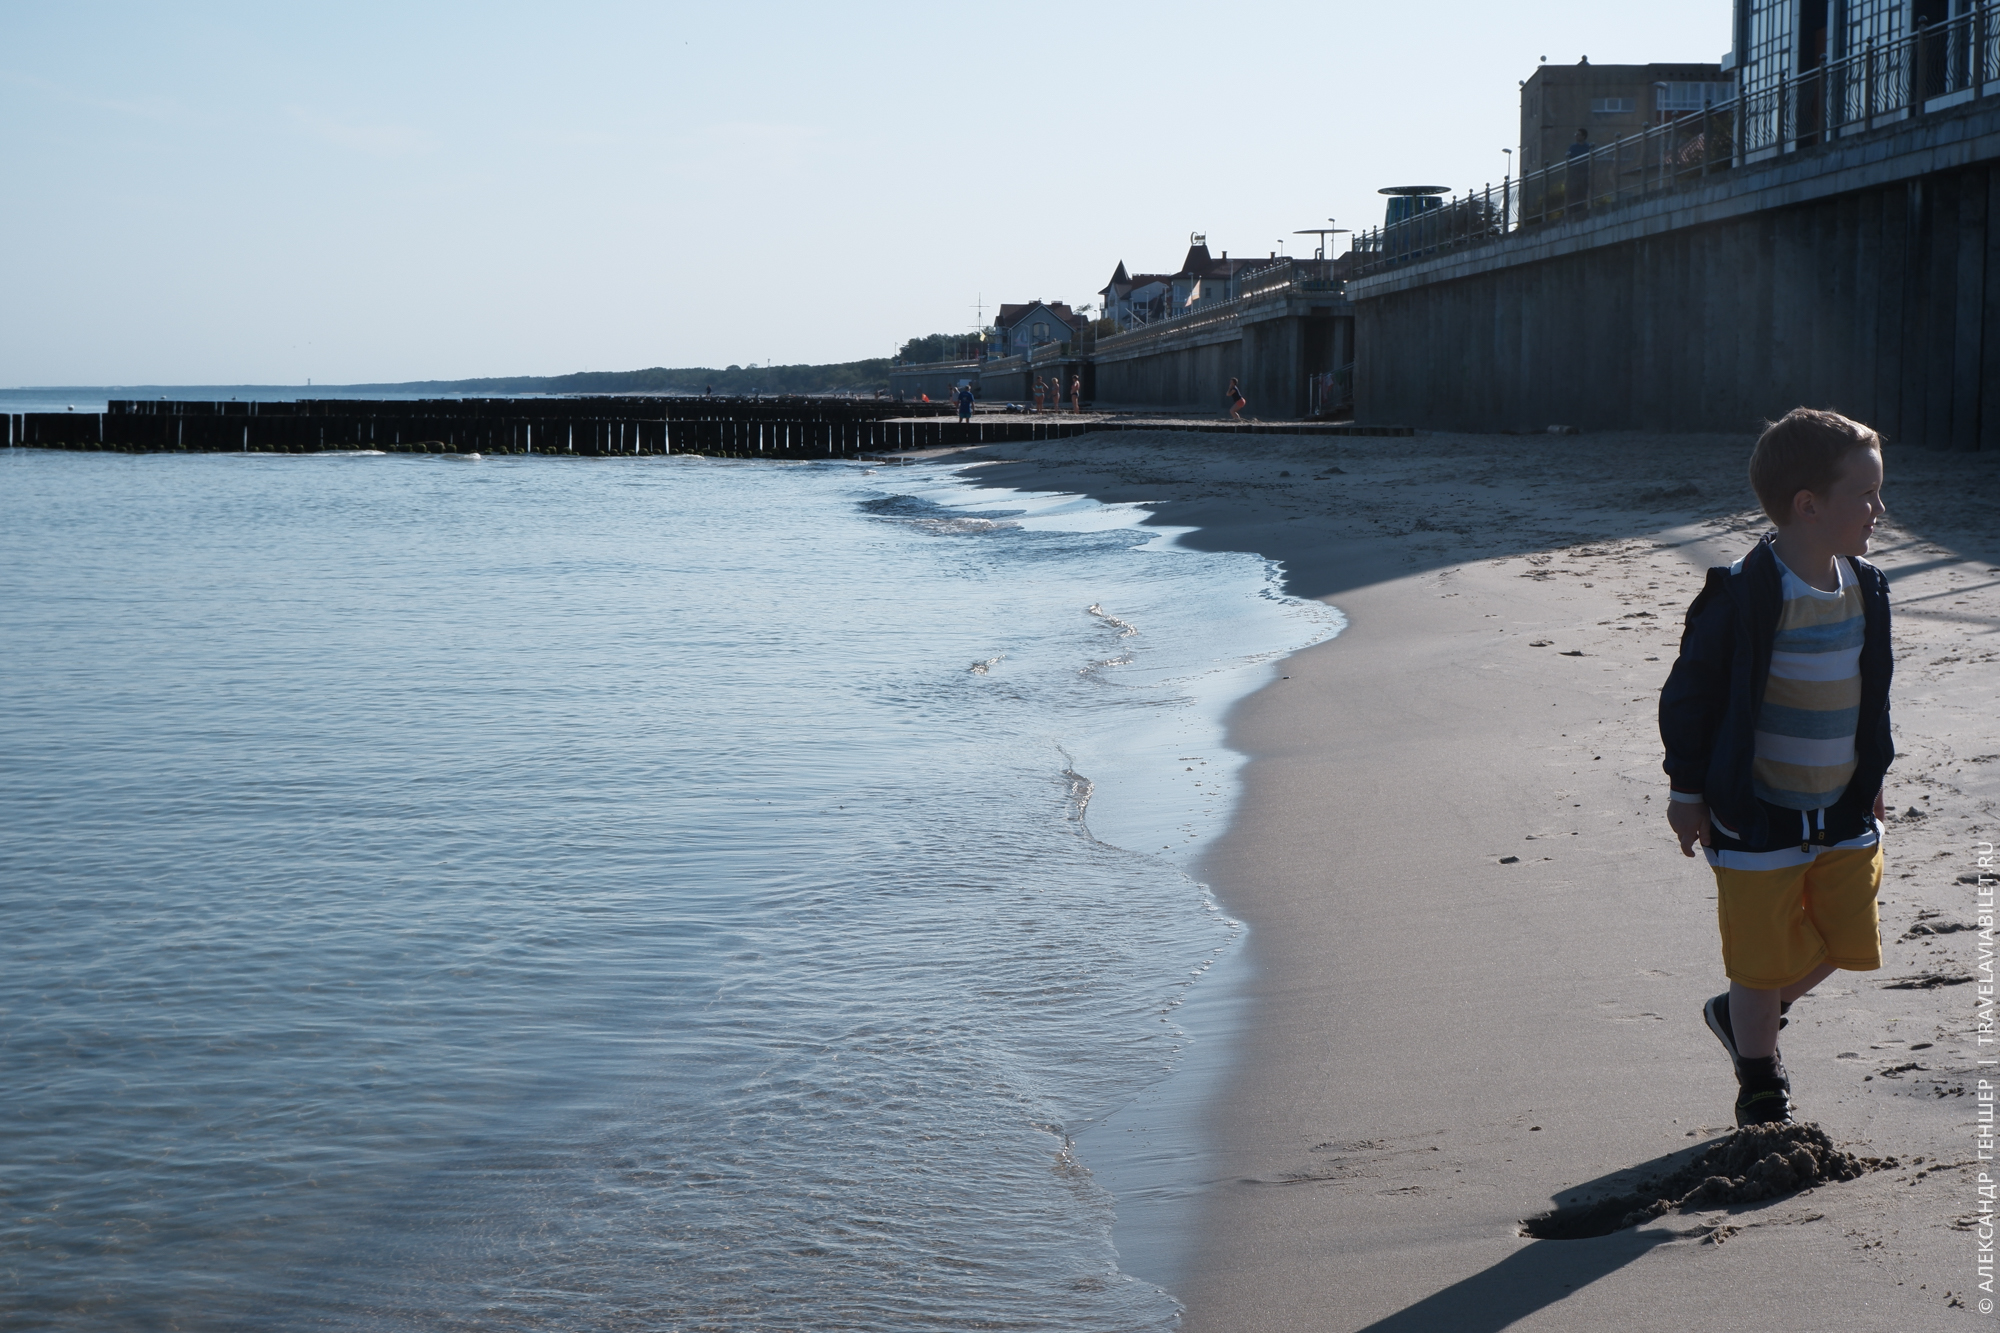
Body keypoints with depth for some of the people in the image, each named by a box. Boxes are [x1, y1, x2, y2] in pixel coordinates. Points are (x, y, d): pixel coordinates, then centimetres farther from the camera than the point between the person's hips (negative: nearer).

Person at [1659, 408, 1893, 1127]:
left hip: (1844, 811, 7)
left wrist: (1872, 778, 18)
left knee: (1846, 939, 9)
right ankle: (1761, 1087, 25)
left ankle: (1741, 1015, 34)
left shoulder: (1865, 588, 2)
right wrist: (1688, 789, -8)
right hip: (1759, 817, -6)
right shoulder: (1743, 596, -19)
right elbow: (1689, 693, -11)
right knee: (1765, 958, 3)